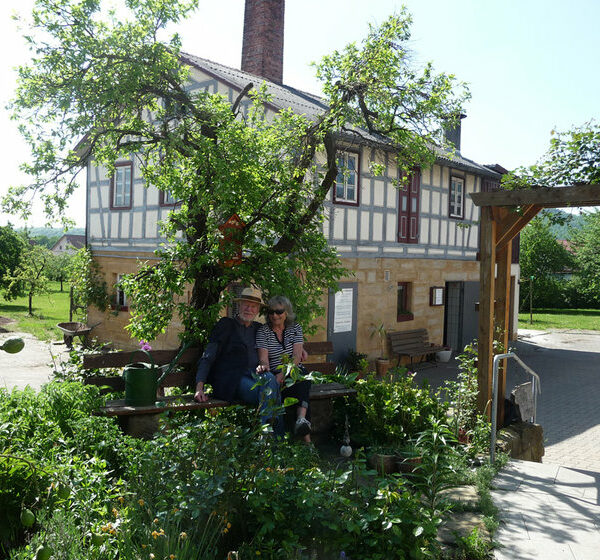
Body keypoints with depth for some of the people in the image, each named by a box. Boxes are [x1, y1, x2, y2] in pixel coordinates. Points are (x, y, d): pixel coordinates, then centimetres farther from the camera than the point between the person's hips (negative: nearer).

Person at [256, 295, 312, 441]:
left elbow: (297, 356, -4)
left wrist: (283, 374, -22)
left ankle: (301, 419, -58)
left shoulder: (295, 328, 8)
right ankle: (306, 437, -43)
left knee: (303, 381, -35)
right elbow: (263, 359, -9)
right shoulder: (263, 332, 3)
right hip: (275, 375, -2)